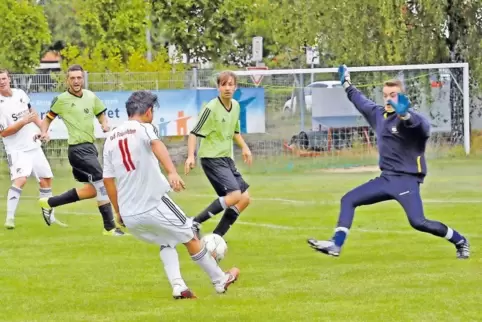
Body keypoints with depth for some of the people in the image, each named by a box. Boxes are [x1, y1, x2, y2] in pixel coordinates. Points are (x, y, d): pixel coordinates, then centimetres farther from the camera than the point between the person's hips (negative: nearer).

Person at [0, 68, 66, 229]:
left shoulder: (20, 94, 3)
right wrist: (23, 122, -24)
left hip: (34, 146, 7)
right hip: (17, 150, -7)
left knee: (46, 179, 12)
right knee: (20, 179, -27)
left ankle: (49, 216, 24)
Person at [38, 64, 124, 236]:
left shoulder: (91, 97, 8)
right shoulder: (62, 99, -6)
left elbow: (101, 114, 21)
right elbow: (48, 118, 4)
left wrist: (104, 124, 0)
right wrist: (44, 132, -14)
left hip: (89, 147, 8)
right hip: (78, 149, -8)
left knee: (92, 189, 14)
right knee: (101, 184, -14)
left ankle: (49, 202, 23)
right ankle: (110, 227, -9)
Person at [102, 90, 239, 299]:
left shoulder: (110, 139, 11)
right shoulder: (144, 129, -5)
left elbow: (108, 180, 11)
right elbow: (157, 146, -29)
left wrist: (118, 211, 22)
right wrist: (172, 173, -46)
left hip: (129, 215, 5)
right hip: (154, 207, -5)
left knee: (167, 242, 25)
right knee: (190, 238, 16)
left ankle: (177, 285, 5)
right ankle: (220, 281, 29)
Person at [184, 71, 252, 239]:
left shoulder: (235, 106, 8)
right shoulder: (211, 108, -16)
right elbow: (194, 133, -15)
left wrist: (244, 147, 9)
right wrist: (191, 156, -28)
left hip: (226, 158, 9)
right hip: (211, 158, -9)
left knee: (245, 198, 3)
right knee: (234, 195, -23)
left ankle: (216, 236, 8)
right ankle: (195, 223, -17)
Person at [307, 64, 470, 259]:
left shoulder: (410, 119, -16)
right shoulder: (379, 115, 9)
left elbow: (423, 125, -40)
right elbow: (362, 103, 30)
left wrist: (405, 115, -60)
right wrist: (347, 85, 39)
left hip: (407, 180, -9)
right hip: (386, 179, 9)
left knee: (418, 222, -21)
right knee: (348, 200, 8)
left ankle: (460, 241, -2)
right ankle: (336, 245, 6)